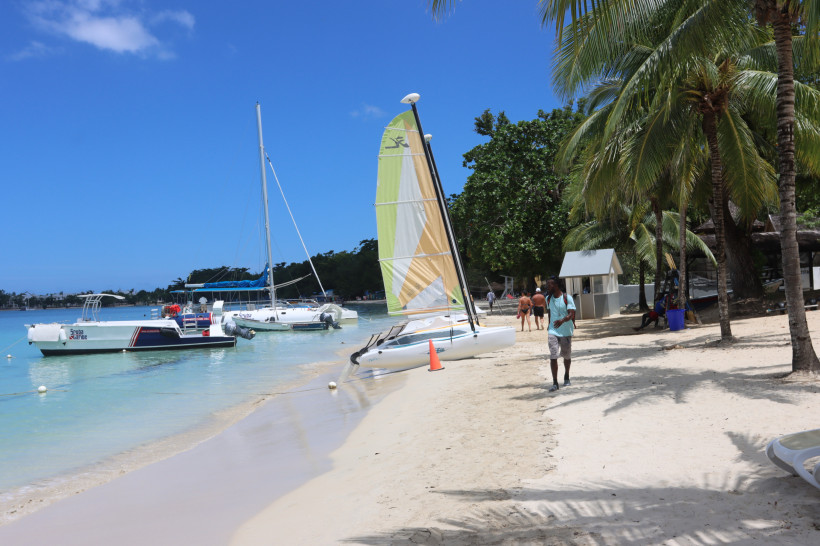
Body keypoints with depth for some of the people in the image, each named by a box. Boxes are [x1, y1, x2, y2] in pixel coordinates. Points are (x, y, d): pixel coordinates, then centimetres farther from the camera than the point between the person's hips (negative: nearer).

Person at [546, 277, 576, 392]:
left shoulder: (567, 298, -9)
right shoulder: (549, 299, 7)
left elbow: (571, 314, -18)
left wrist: (562, 320, -36)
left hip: (566, 331, -2)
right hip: (553, 332, 2)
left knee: (567, 356, 14)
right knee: (553, 356, -11)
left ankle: (566, 377, 37)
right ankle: (555, 383, -11)